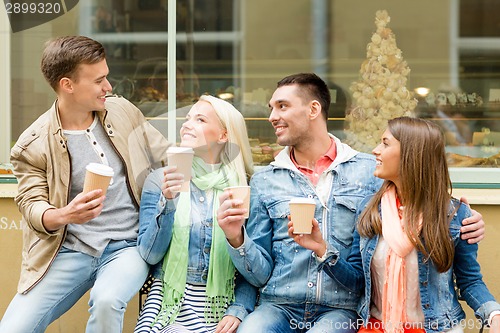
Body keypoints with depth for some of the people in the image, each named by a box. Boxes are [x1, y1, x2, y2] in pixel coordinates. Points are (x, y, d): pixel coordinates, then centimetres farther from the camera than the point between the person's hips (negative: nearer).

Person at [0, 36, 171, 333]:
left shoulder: (123, 111, 6)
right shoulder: (33, 146, -4)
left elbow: (166, 157, 17)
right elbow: (32, 207, -5)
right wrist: (65, 215, -26)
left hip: (127, 246, 1)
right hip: (69, 250, -1)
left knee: (107, 300, -32)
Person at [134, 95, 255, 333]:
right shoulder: (160, 180, 3)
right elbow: (150, 255, -3)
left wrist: (239, 311, -9)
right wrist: (167, 201, -15)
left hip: (223, 307, 0)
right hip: (173, 305, 0)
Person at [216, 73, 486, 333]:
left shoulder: (371, 171, 5)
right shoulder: (264, 181, 9)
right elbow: (260, 274, 9)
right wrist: (237, 238, -11)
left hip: (341, 311, -1)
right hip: (278, 307, 1)